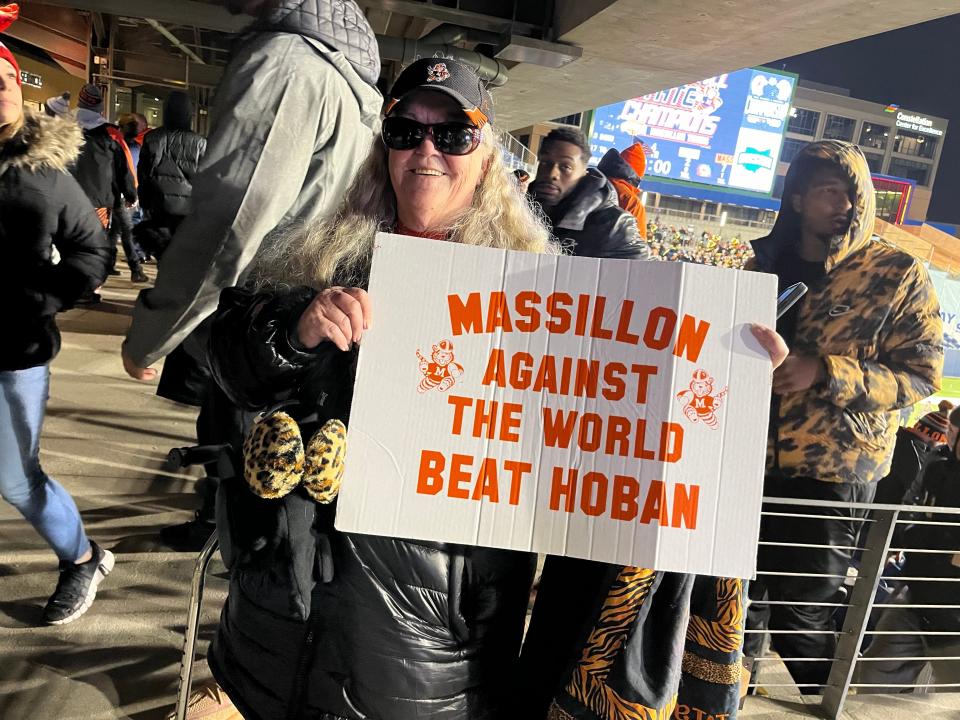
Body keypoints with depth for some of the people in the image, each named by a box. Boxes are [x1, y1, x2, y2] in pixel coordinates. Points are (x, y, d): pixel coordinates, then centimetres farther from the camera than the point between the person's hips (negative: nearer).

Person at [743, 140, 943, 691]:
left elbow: (921, 374, -9)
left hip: (834, 470, -4)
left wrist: (825, 371, -21)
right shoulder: (765, 264, 8)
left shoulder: (899, 275, -4)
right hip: (752, 460, 4)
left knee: (802, 610, 7)